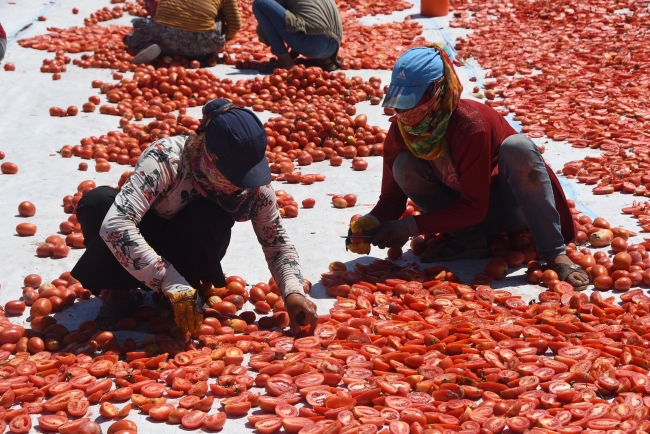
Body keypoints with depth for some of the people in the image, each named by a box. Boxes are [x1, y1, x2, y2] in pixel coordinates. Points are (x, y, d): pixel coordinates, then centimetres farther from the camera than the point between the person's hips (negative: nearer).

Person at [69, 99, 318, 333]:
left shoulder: (254, 183, -22)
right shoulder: (166, 158, -35)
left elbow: (278, 243, -10)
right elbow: (115, 224, -45)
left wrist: (293, 291, -29)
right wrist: (172, 283, -49)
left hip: (188, 252, 2)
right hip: (144, 242, -1)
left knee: (205, 219, -34)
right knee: (97, 201, -33)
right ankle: (119, 292, -12)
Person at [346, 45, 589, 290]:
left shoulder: (469, 124, -30)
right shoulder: (400, 131, -13)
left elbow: (474, 207, -27)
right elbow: (392, 198, -5)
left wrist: (410, 227, -33)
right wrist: (372, 222, -28)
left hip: (509, 206, -5)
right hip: (463, 210, 5)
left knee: (517, 146, -37)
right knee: (404, 166, -19)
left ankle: (556, 255, -34)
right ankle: (469, 241, -11)